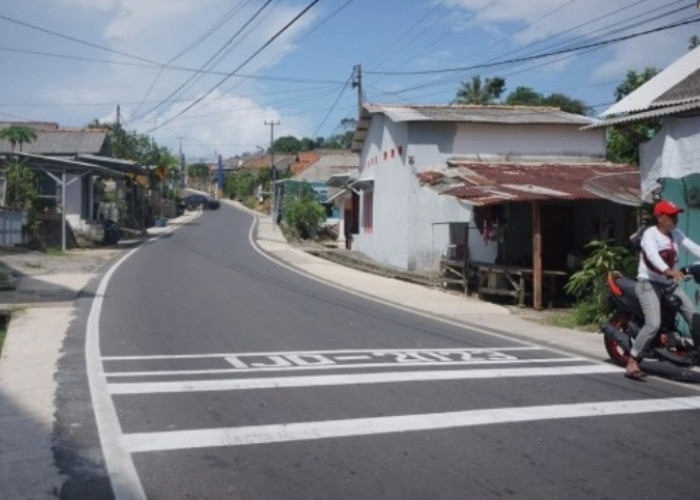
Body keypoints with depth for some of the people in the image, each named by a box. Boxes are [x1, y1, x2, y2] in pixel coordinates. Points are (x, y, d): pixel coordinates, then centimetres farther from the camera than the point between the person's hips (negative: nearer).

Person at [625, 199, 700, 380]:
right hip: (649, 284, -8)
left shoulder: (676, 233, 8)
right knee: (654, 324, -22)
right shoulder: (650, 234, -14)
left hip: (669, 284, 8)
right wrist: (669, 270, -50)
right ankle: (632, 363, -14)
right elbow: (652, 255, -32)